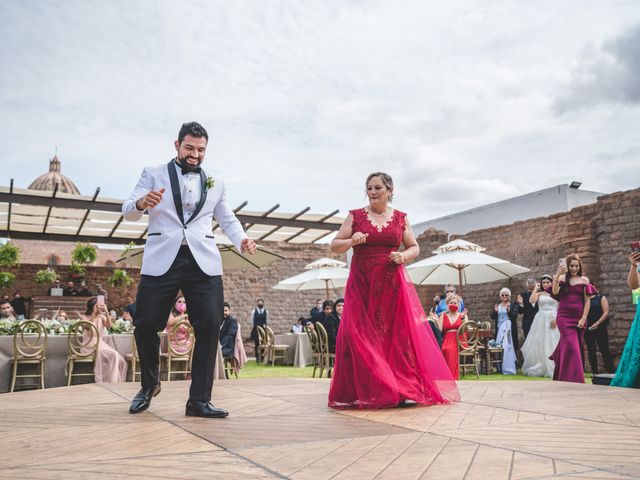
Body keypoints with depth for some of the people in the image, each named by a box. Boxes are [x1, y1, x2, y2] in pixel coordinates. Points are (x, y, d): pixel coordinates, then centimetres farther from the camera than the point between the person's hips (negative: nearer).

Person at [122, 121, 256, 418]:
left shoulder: (216, 183, 19)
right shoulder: (153, 174, 11)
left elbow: (228, 220, 21)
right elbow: (127, 212, 5)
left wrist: (242, 240, -2)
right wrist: (142, 203, -20)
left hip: (203, 262, 2)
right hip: (161, 260, -1)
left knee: (209, 327, -7)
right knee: (146, 325, 0)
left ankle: (199, 400, 3)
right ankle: (149, 385, 27)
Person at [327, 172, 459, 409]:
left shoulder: (401, 218, 9)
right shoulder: (355, 216, 6)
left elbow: (414, 247, 14)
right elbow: (334, 245, 4)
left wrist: (404, 256, -8)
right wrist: (351, 241, -17)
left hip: (393, 284, 1)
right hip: (362, 285, -1)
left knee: (398, 334, -3)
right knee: (361, 337, -5)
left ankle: (400, 389, 8)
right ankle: (363, 392, 4)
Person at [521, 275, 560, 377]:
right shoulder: (539, 293, 9)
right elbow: (531, 300, -11)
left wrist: (557, 319, -15)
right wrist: (536, 288, -1)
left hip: (553, 320, -1)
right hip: (541, 320, 1)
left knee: (552, 345, -2)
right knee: (539, 344, 3)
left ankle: (552, 369, 5)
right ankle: (539, 369, 10)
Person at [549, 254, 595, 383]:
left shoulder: (584, 280, 7)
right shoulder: (562, 278, 5)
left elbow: (587, 301, 4)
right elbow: (555, 292, -11)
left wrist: (583, 318, -5)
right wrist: (557, 276, -17)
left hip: (578, 318, 2)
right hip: (564, 317, -2)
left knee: (571, 347, 9)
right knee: (571, 346, -13)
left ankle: (561, 376, 24)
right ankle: (573, 378, -8)